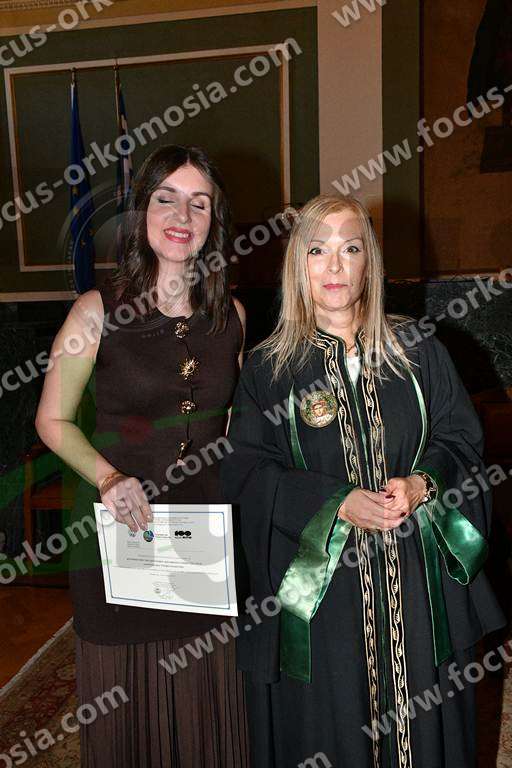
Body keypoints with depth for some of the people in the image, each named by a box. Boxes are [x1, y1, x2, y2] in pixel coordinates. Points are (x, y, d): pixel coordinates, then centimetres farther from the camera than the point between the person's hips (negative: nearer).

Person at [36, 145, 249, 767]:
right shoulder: (98, 311, -9)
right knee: (128, 701, 14)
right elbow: (53, 421, -3)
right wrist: (108, 477, -18)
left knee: (209, 700, 16)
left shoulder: (232, 315, 2)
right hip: (121, 529, -2)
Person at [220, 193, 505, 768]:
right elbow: (243, 471, -7)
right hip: (317, 583, -1)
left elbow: (462, 438, 6)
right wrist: (339, 504, -19)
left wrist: (423, 484, -14)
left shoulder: (418, 350, 4)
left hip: (417, 582, 2)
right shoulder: (268, 368, -2)